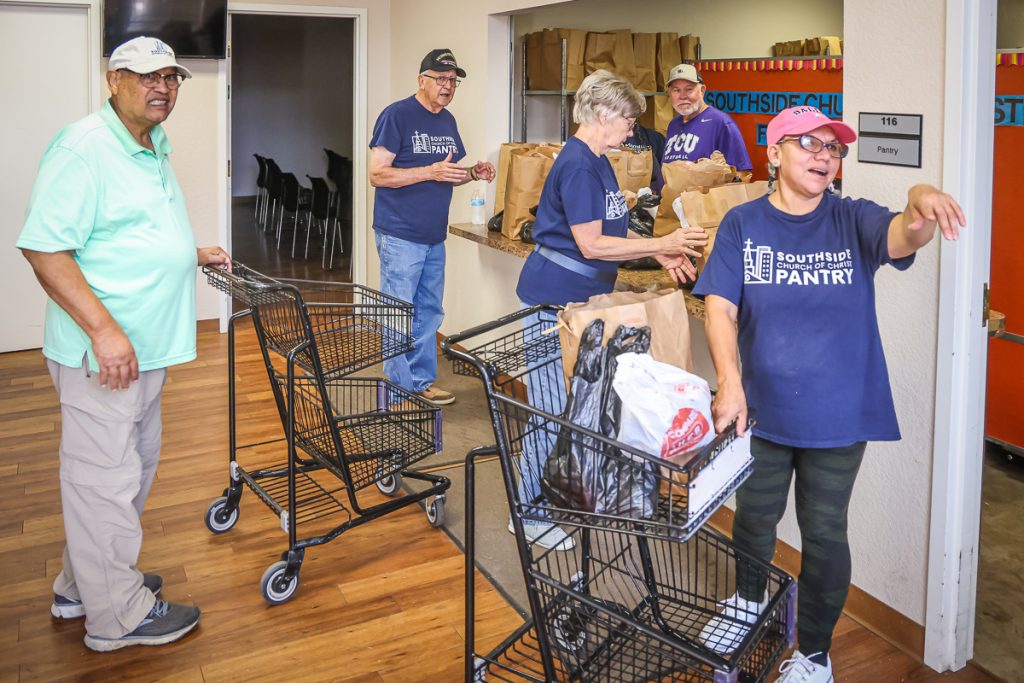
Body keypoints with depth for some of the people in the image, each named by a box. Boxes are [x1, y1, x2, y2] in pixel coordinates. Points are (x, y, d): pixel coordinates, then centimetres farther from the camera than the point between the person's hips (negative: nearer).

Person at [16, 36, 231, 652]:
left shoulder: (154, 150, 15)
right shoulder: (84, 149, -16)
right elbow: (44, 247, -23)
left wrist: (194, 255, 16)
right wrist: (104, 330, -27)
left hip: (146, 348, 10)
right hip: (102, 352, -10)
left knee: (133, 469, 19)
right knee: (106, 479, 1)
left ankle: (83, 586, 36)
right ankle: (118, 614, 14)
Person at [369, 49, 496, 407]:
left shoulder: (448, 121, 13)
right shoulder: (397, 115, -11)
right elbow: (377, 174, -16)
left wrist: (473, 173, 0)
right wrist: (430, 171, -24)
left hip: (434, 236, 8)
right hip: (400, 235, -8)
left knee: (428, 311, 14)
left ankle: (422, 380, 25)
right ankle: (398, 388, 9)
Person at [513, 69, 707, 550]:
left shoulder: (599, 162, 13)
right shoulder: (577, 165, -19)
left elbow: (613, 226, 19)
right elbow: (592, 244, -22)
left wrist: (661, 255, 7)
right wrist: (662, 244, -17)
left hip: (585, 295, 10)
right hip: (555, 298, -10)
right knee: (552, 407, -3)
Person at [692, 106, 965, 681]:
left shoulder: (853, 220, -7)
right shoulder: (743, 224, -6)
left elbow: (904, 237, -28)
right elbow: (720, 309, -11)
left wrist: (922, 203, -51)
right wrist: (730, 384, -25)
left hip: (839, 414, -1)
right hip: (761, 408, 1)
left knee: (824, 532, 10)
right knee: (754, 515, 20)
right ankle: (748, 602, 51)